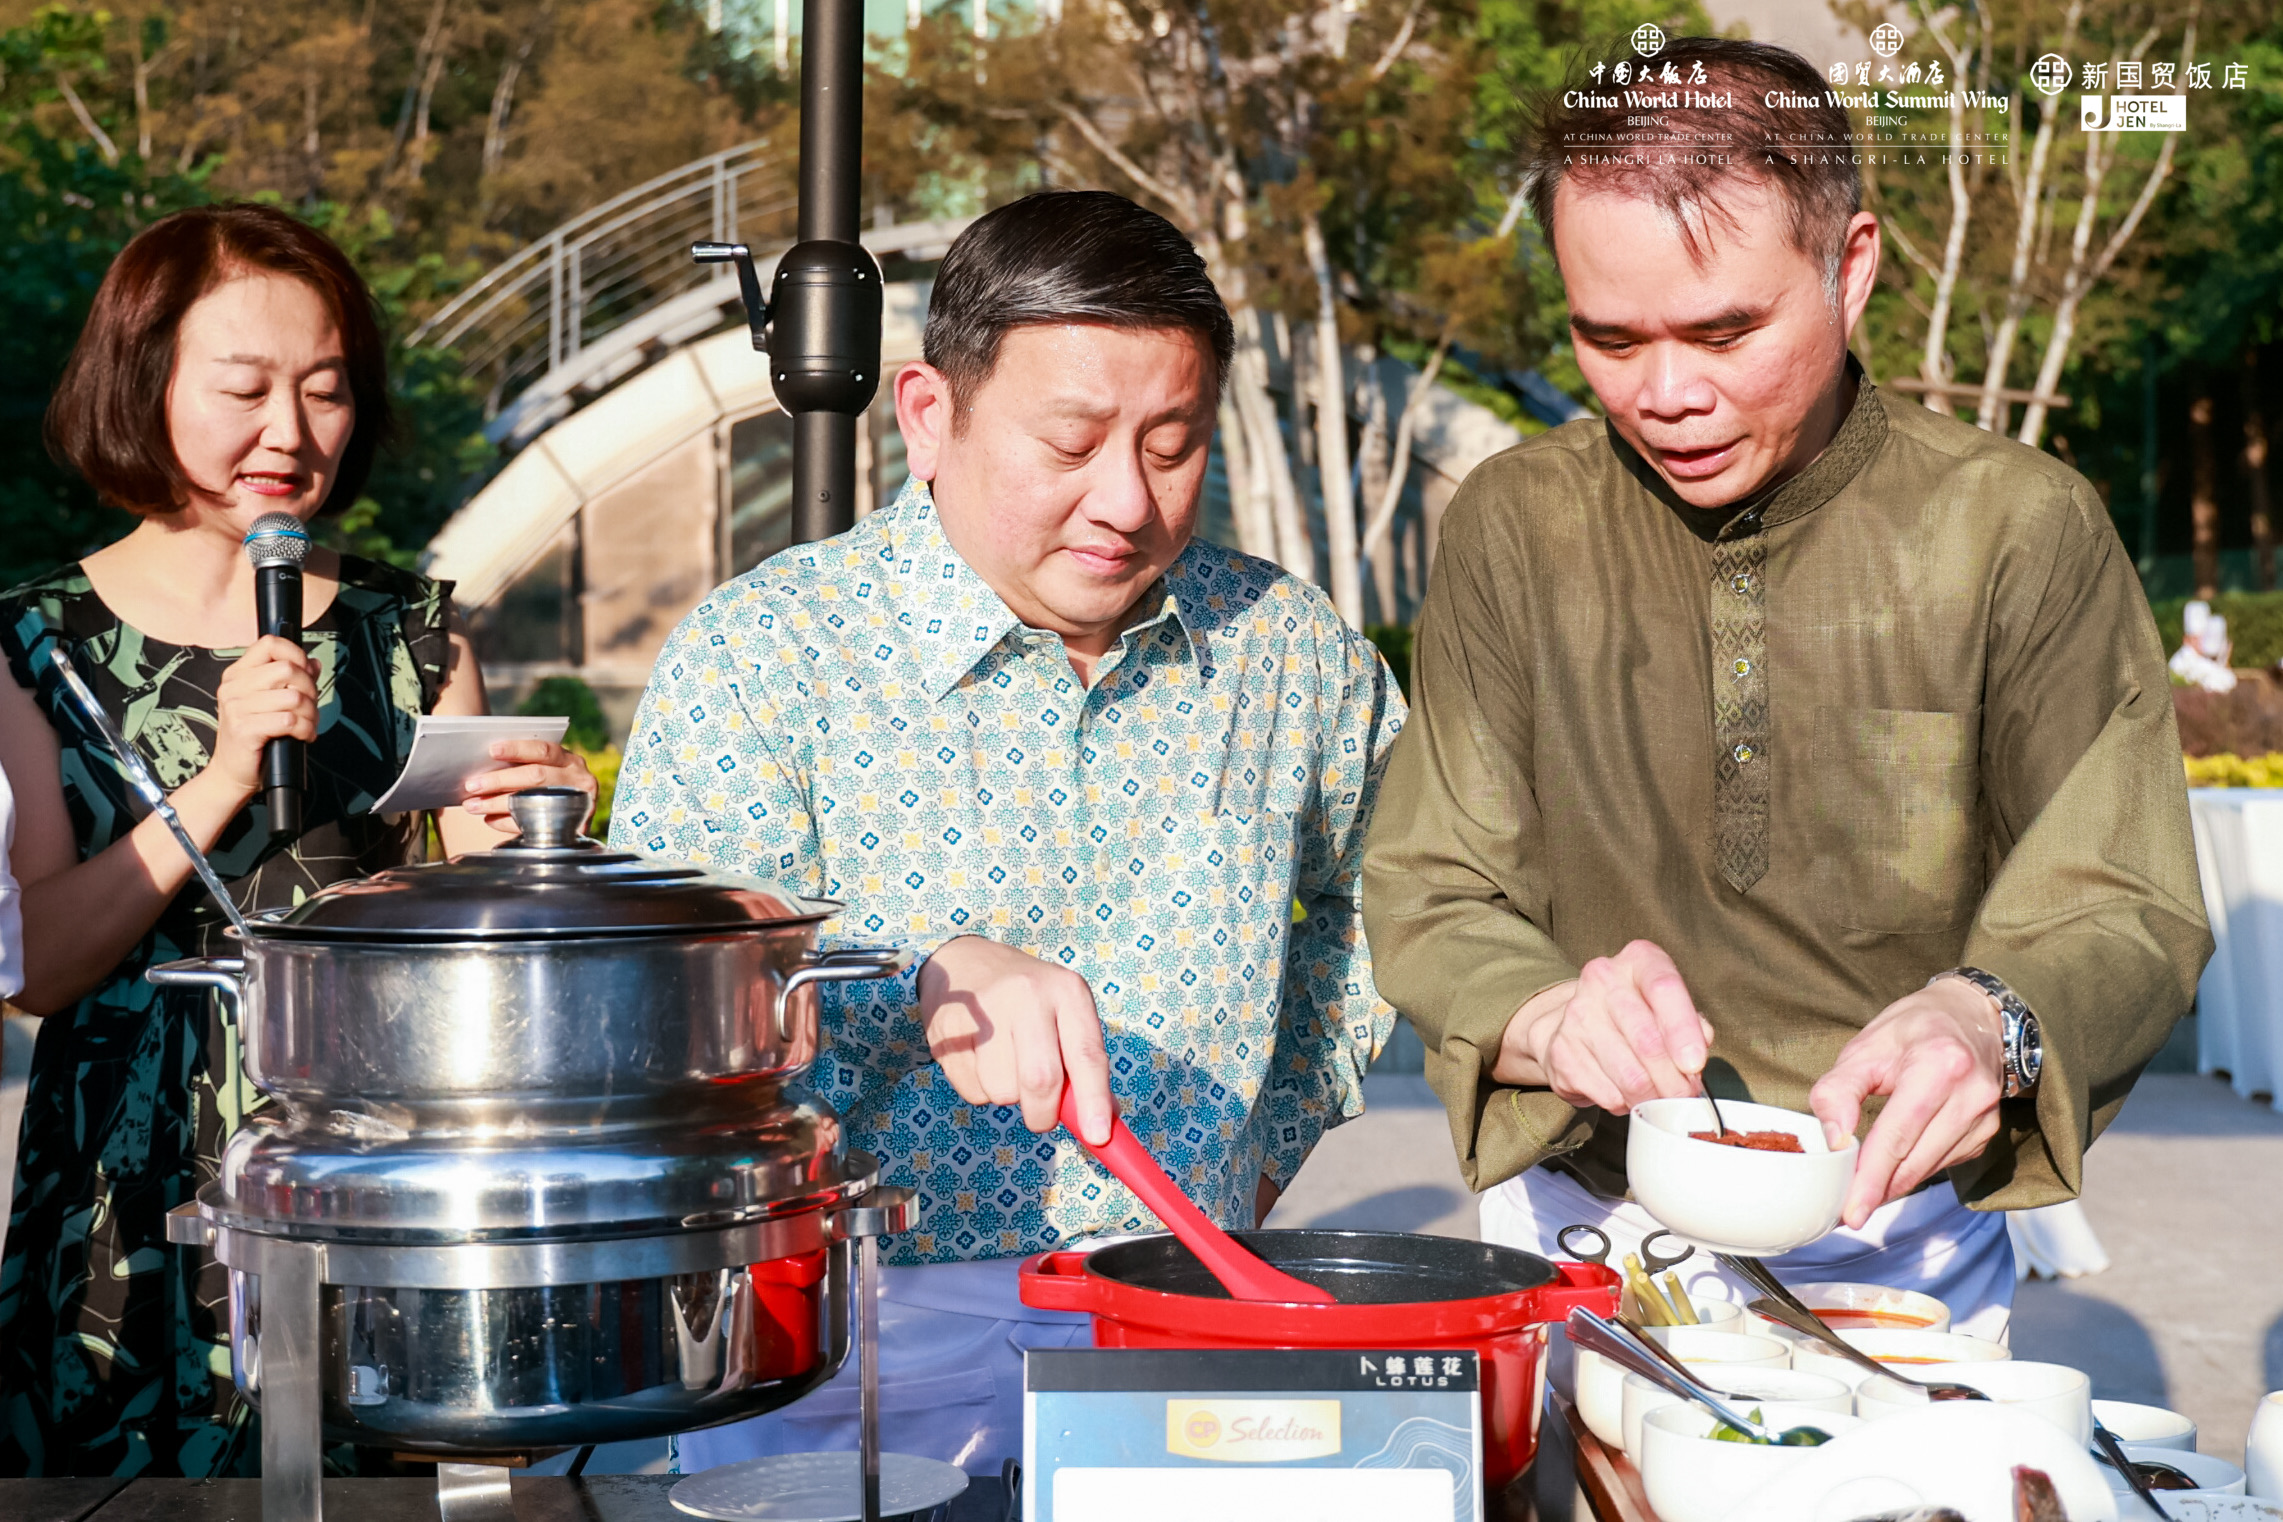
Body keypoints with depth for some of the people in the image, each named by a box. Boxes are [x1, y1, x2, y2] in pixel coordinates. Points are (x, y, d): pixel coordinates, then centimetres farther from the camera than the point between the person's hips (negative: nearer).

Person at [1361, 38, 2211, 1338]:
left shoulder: (2021, 530, -2)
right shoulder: (1515, 526, 2)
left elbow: (2129, 917, -4)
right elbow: (1428, 900, 0)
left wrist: (1988, 1020, -26)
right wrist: (1549, 1021, -22)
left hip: (1899, 1242, 0)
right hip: (1586, 1221, 1)